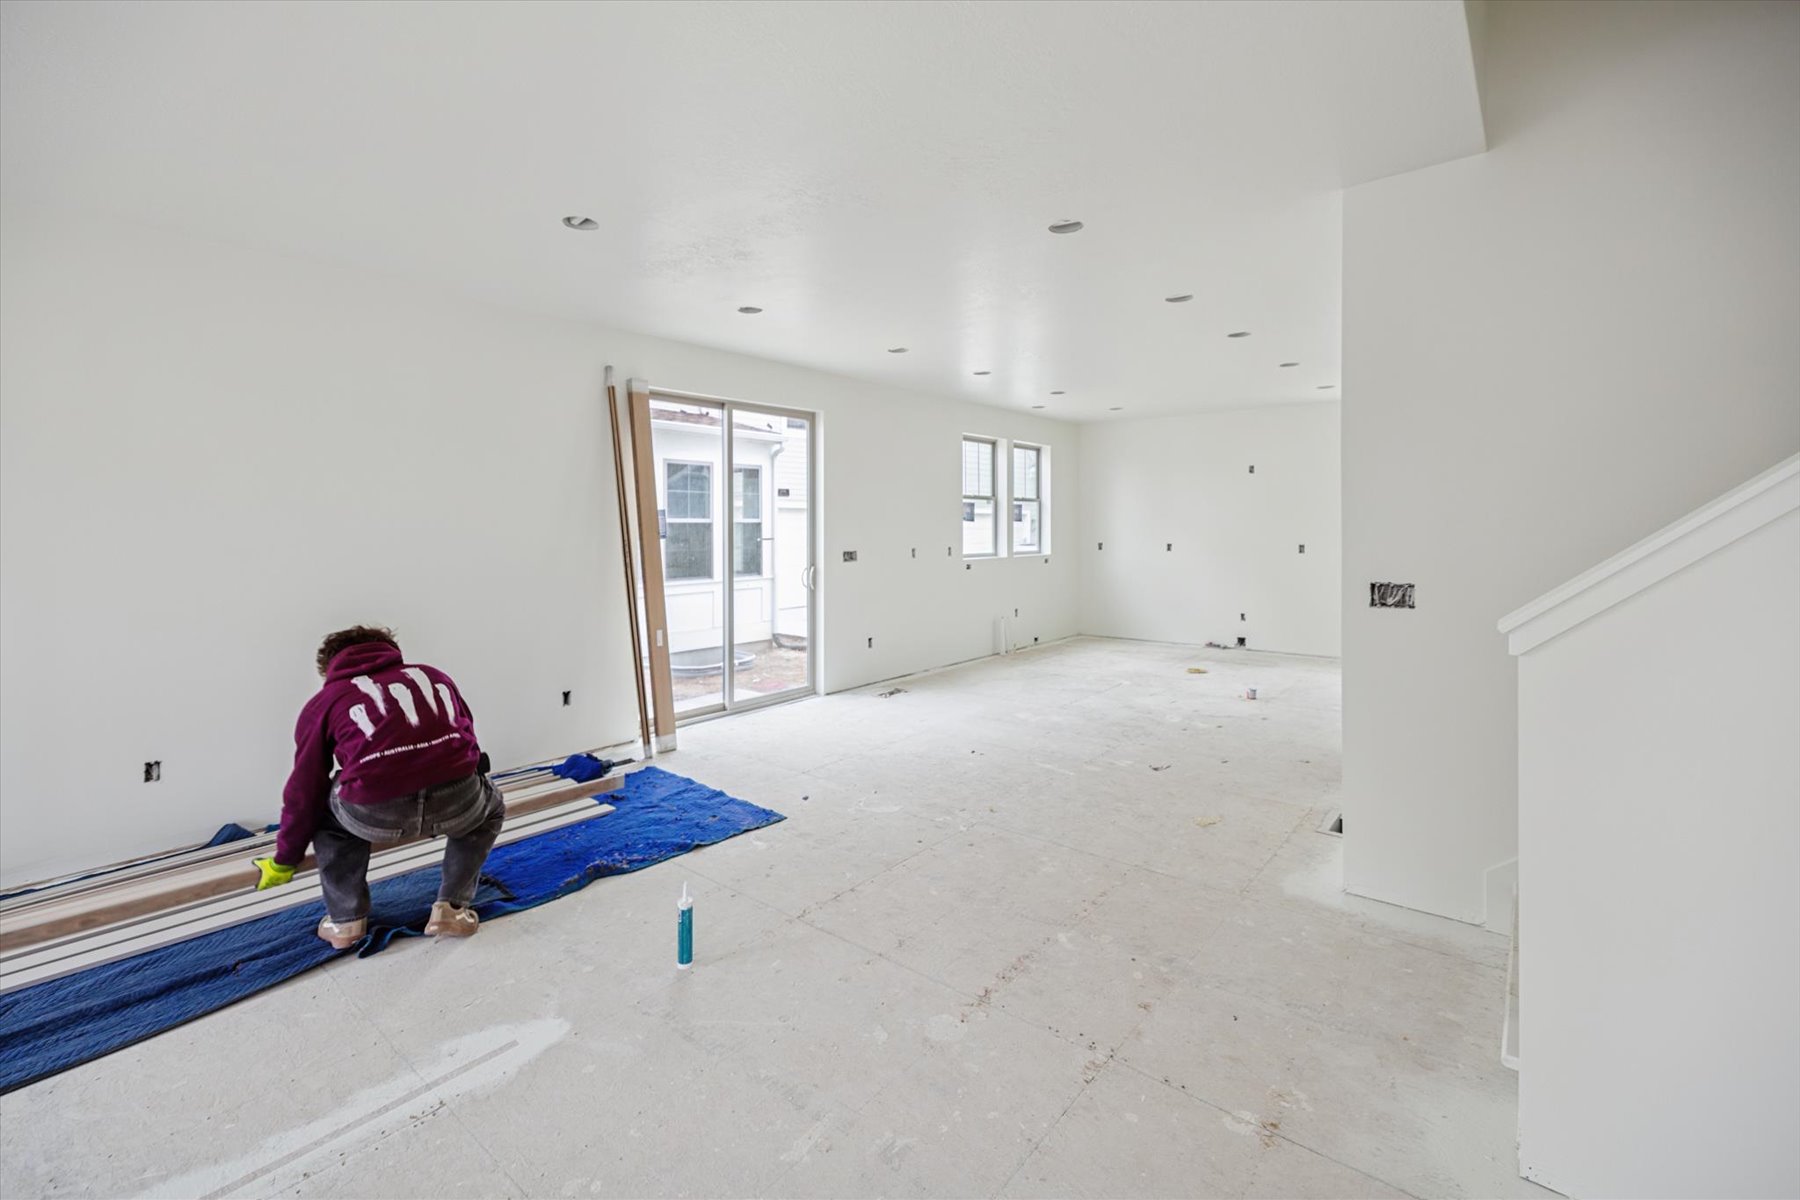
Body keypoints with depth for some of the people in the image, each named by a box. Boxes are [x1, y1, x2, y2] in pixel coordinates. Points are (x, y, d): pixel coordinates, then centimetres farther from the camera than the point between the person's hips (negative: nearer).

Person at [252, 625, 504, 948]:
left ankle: (346, 920, 31)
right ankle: (452, 909, 26)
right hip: (457, 800, 1)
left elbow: (304, 791, 25)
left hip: (373, 813, 0)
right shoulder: (433, 676, 30)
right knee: (490, 809, 36)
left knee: (325, 811, 35)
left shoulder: (324, 702, 23)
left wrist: (285, 860, 41)